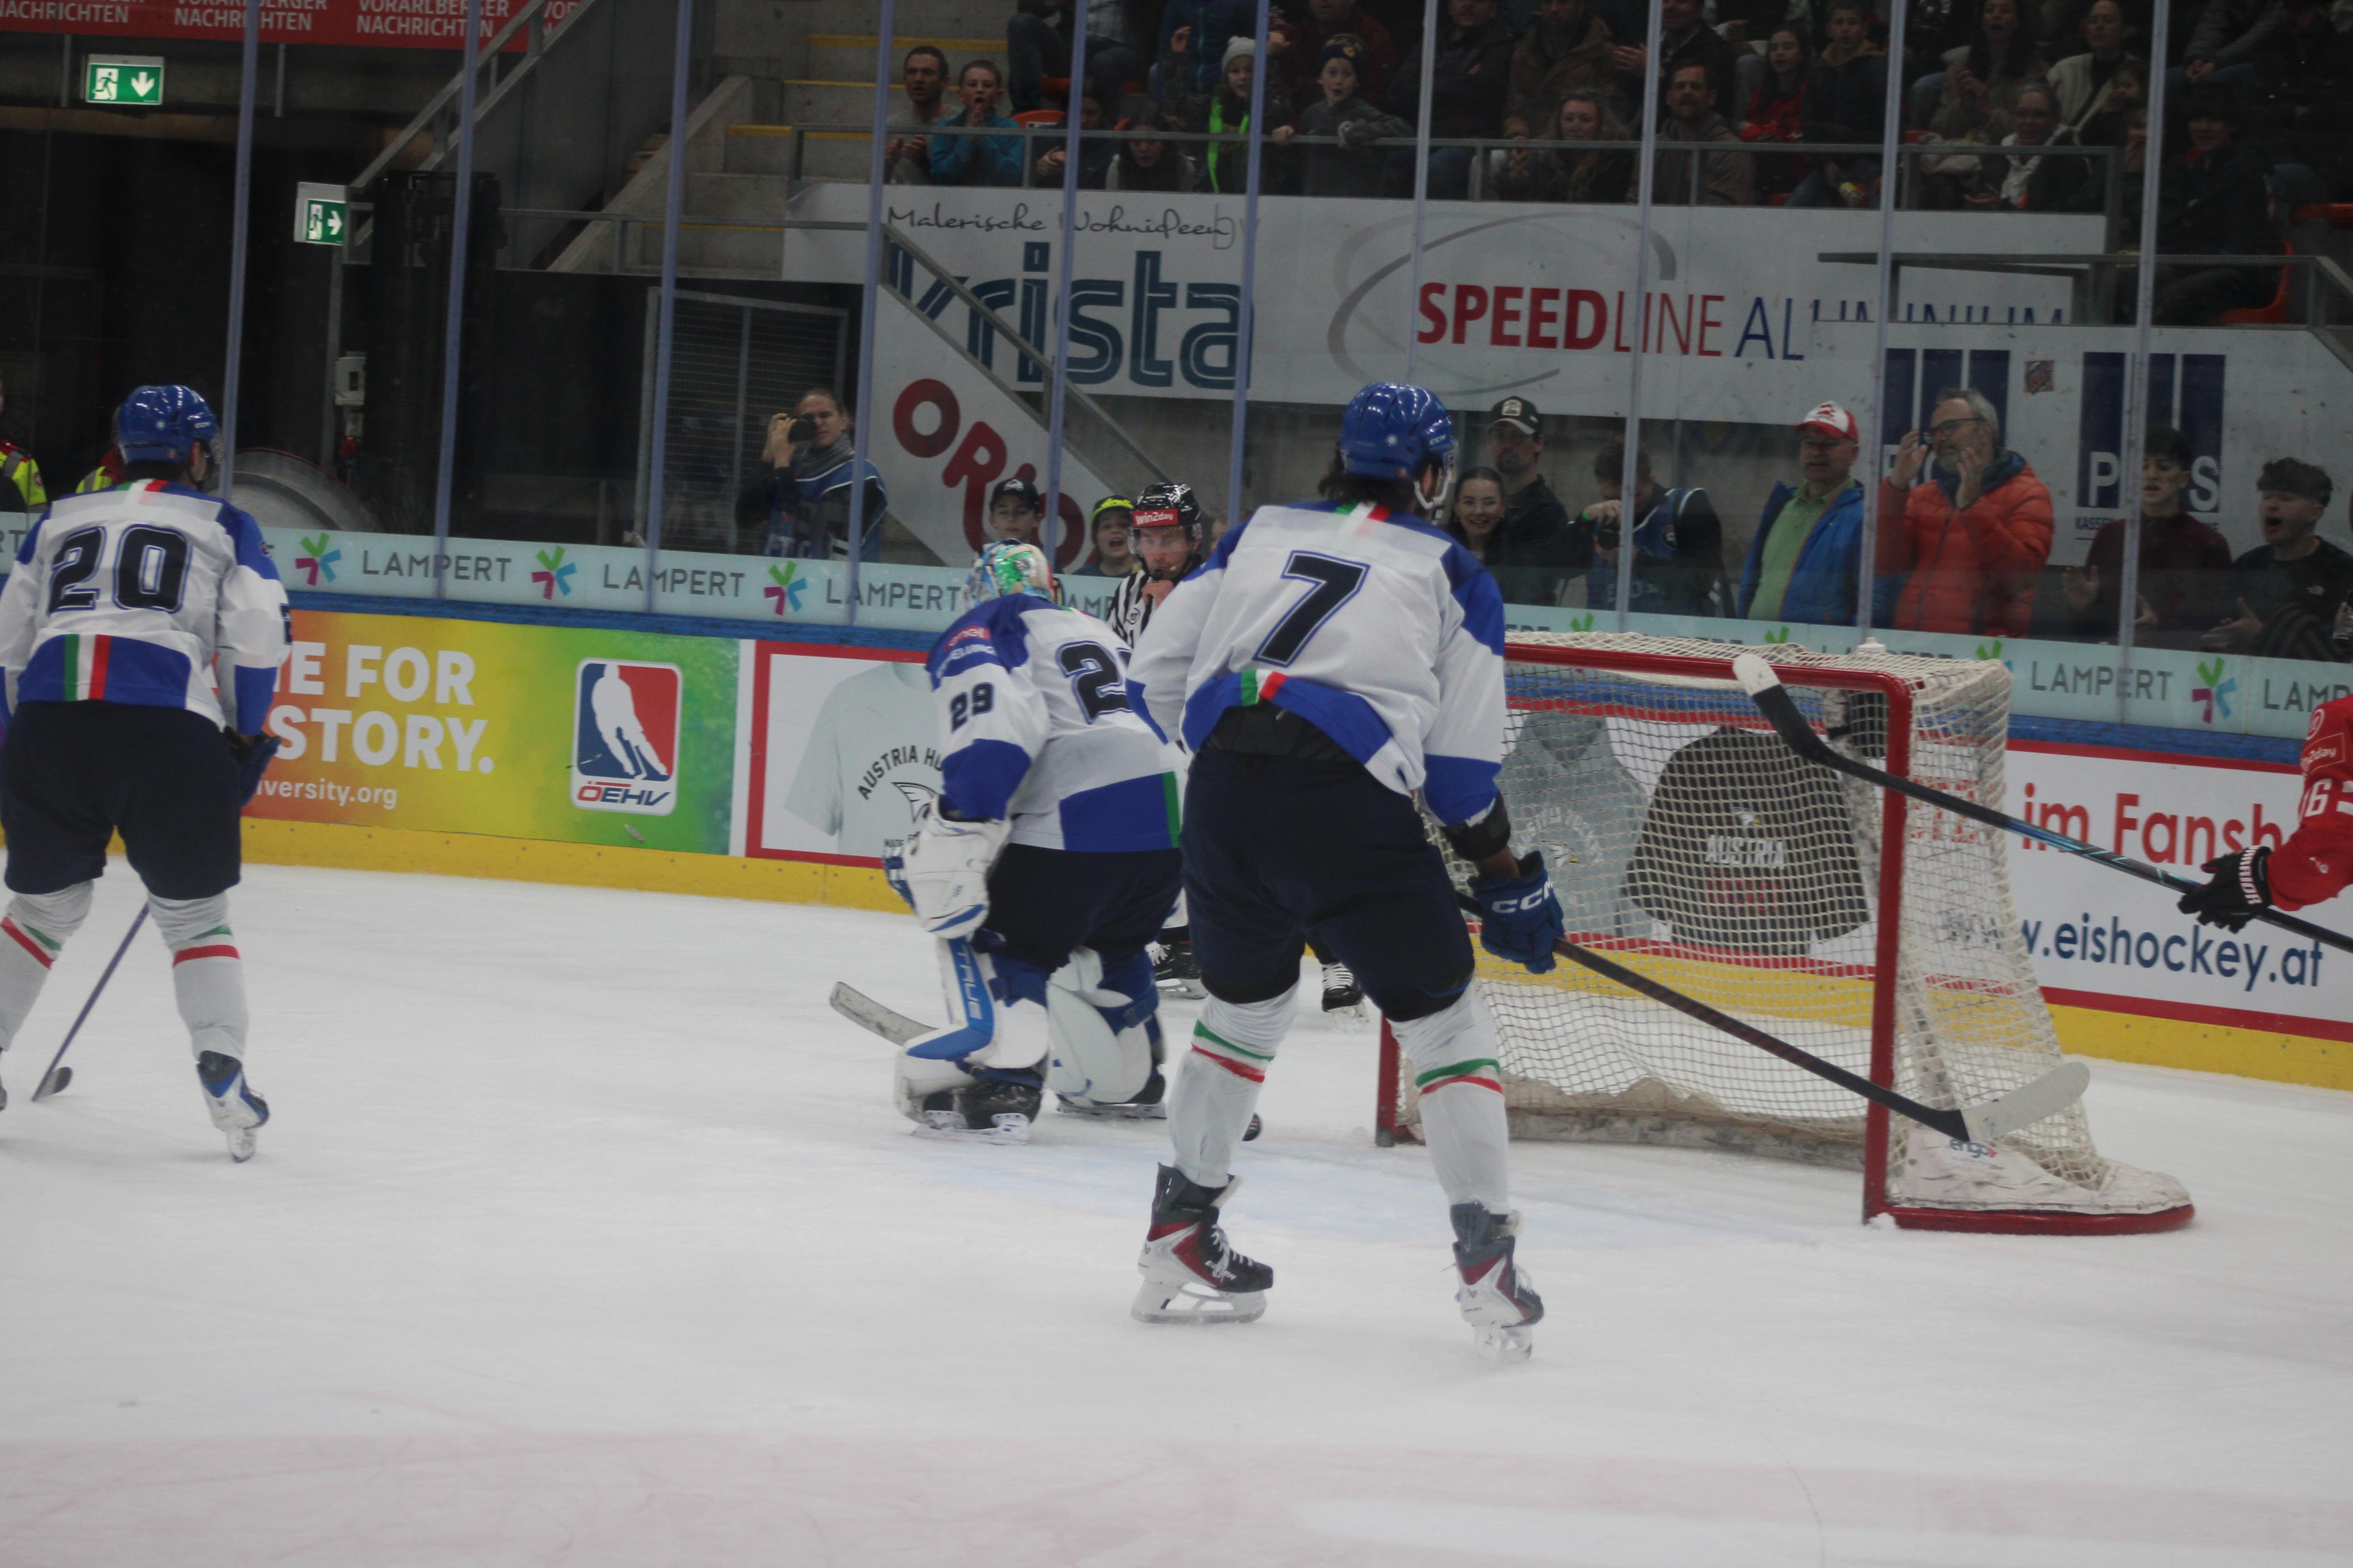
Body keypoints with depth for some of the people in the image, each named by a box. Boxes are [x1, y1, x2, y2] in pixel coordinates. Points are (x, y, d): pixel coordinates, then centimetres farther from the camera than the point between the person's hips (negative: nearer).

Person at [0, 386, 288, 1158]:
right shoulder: (223, 526, 15)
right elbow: (259, 639, 4)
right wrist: (243, 737, 17)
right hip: (168, 726, -2)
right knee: (194, 912, 10)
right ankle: (221, 1069, -4)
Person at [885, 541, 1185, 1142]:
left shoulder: (978, 634, 9)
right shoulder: (1099, 635, 33)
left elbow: (993, 729, -12)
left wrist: (955, 831, -18)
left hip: (1081, 822, -7)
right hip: (1174, 819, 7)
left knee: (1000, 941, 3)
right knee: (1107, 947, 31)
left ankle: (1001, 1082, -17)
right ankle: (1131, 1082, 41)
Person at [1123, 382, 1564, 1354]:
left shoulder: (1259, 534, 21)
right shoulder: (1451, 573, 13)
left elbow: (1154, 680, 18)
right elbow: (1463, 765, 9)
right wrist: (1505, 876, 20)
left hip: (1223, 795, 4)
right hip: (1351, 806, -4)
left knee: (1245, 1006, 25)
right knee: (1442, 1019, 10)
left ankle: (1179, 1241, 27)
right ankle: (1486, 1261, 3)